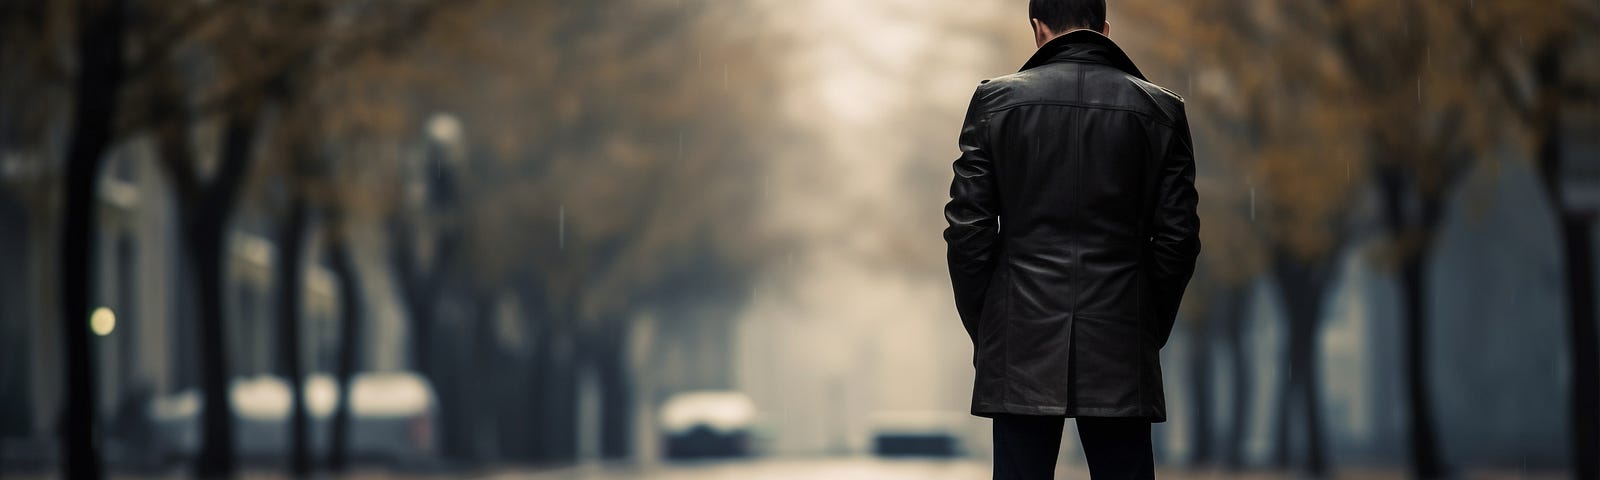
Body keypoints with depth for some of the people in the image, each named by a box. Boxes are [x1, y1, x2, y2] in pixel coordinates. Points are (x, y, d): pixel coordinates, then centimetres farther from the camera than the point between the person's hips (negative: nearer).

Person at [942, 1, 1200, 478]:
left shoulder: (996, 100, 0)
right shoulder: (1161, 110, 3)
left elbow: (967, 229, -1)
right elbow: (1178, 237, 3)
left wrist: (982, 330, 9)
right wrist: (1150, 332, 13)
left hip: (1022, 348, -1)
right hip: (1120, 352, 1)